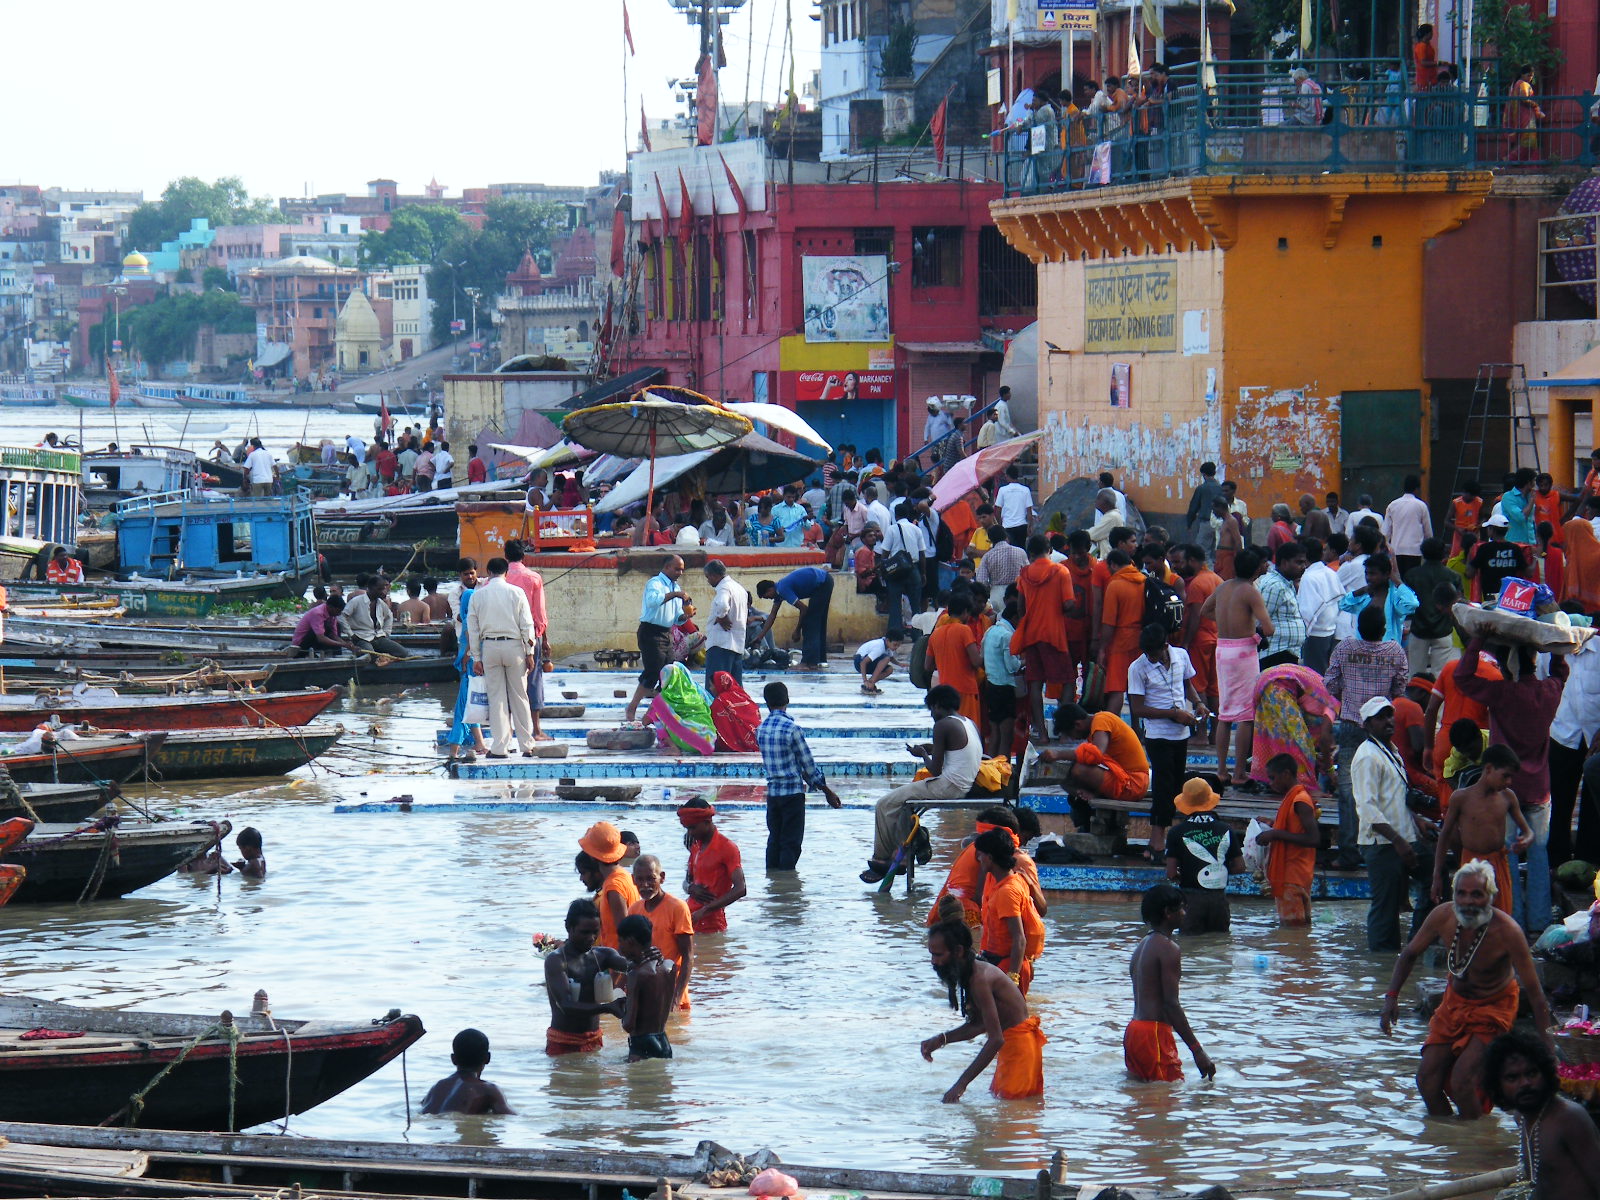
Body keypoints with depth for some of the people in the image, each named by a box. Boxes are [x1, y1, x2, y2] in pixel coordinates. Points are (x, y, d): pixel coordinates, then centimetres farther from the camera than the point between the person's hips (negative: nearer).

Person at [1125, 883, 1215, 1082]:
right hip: (1155, 1032, -9)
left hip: (1134, 1029, 9)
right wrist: (1197, 1051, -17)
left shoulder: (1141, 947, 17)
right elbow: (1172, 1004, -17)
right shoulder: (1169, 949, -12)